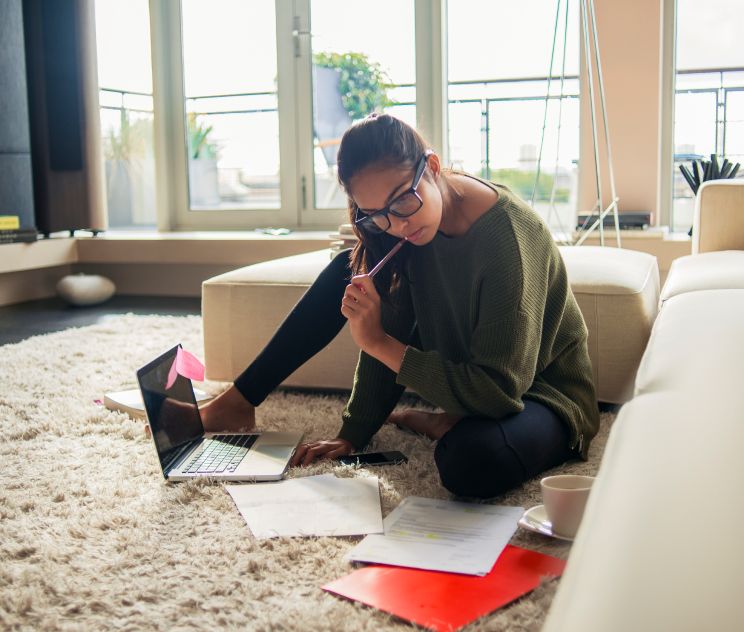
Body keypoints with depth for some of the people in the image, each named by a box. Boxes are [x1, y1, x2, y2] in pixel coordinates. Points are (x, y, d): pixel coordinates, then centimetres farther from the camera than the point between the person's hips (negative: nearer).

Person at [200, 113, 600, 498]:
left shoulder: (507, 236, -32)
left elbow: (500, 389, -33)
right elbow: (391, 330, -4)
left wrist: (379, 344, -31)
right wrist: (352, 434, -5)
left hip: (542, 394, -6)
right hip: (462, 372, 7)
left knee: (474, 460, -42)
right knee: (349, 272, 1)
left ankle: (442, 425, -7)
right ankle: (239, 402, 8)